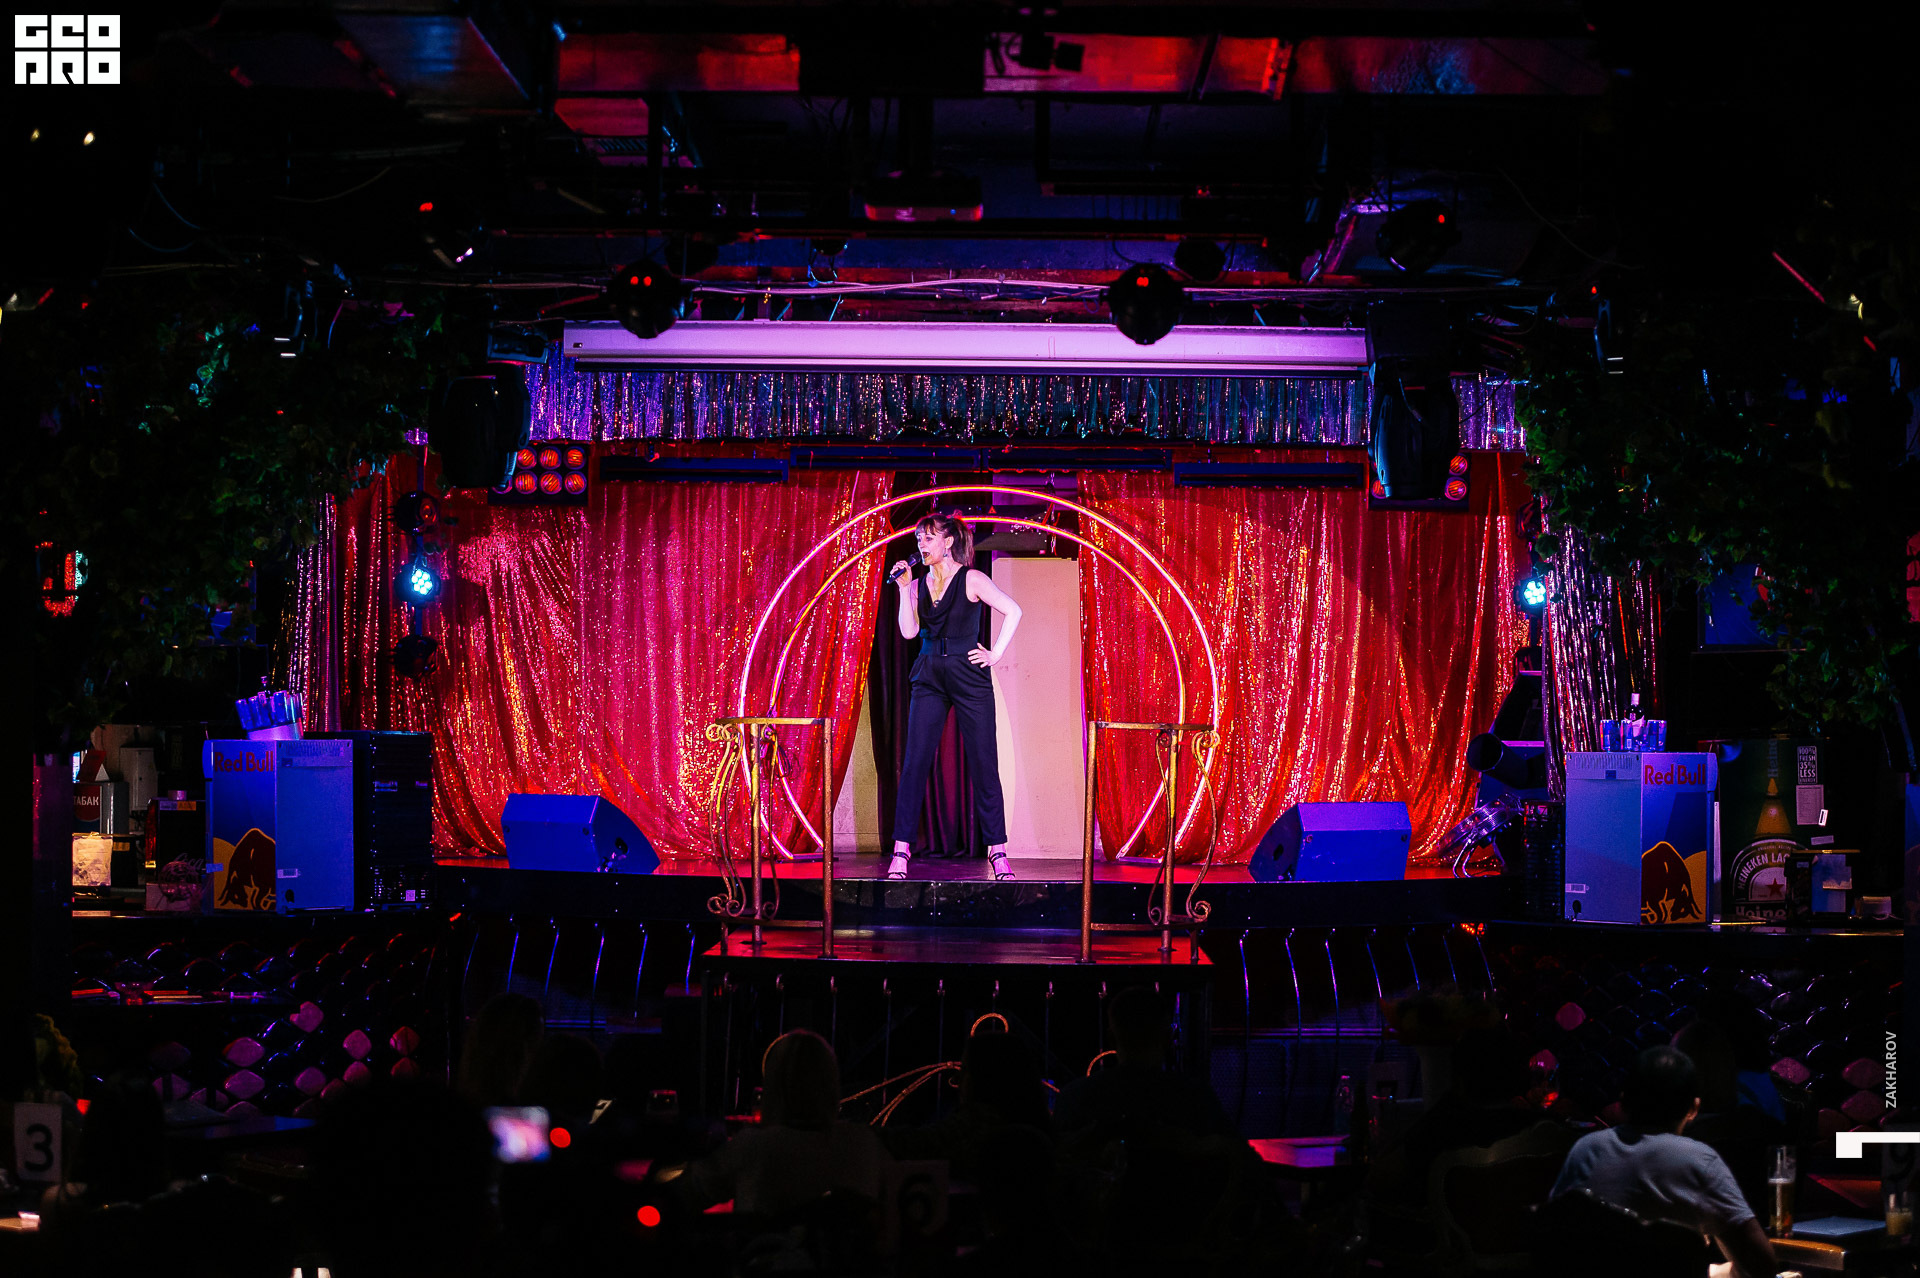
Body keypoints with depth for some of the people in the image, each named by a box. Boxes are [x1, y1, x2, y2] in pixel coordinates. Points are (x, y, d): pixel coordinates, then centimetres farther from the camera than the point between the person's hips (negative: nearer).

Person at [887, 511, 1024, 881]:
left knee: (984, 764, 0)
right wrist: (904, 588, -2)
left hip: (968, 676, -4)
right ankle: (901, 849, -4)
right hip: (929, 680, 4)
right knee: (915, 762, -4)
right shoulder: (918, 585, 11)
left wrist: (996, 654, -6)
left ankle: (997, 851, 6)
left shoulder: (971, 580, -2)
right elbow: (908, 630, 3)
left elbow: (1013, 611, -3)